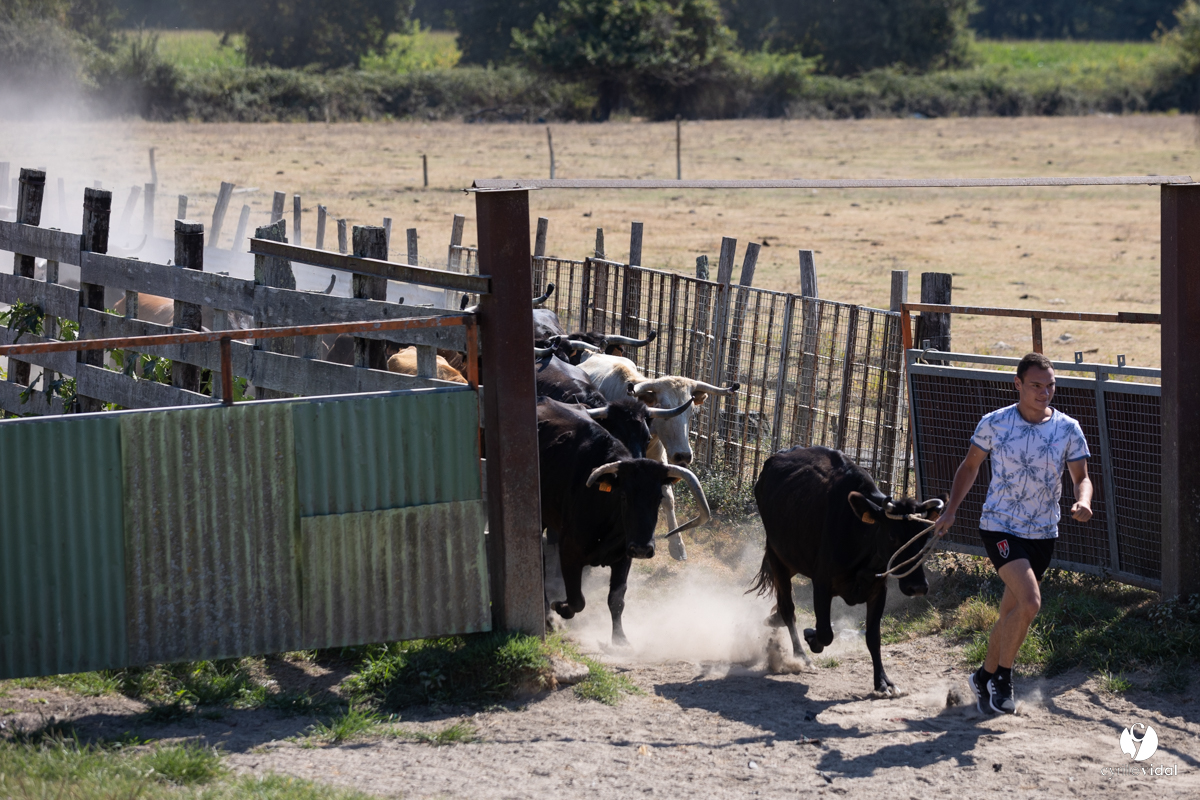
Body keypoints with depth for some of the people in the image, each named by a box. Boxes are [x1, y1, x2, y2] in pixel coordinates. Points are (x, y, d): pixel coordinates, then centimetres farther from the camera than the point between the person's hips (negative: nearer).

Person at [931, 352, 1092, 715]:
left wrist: (1083, 503, -21)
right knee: (1029, 602, -22)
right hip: (1000, 527, -4)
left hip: (1043, 534, 4)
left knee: (1012, 612, 14)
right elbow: (970, 466, 8)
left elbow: (1081, 477, 1)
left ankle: (985, 677, 34)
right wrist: (950, 510, 3)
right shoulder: (994, 424, -6)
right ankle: (1003, 677, -6)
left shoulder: (1068, 429, -3)